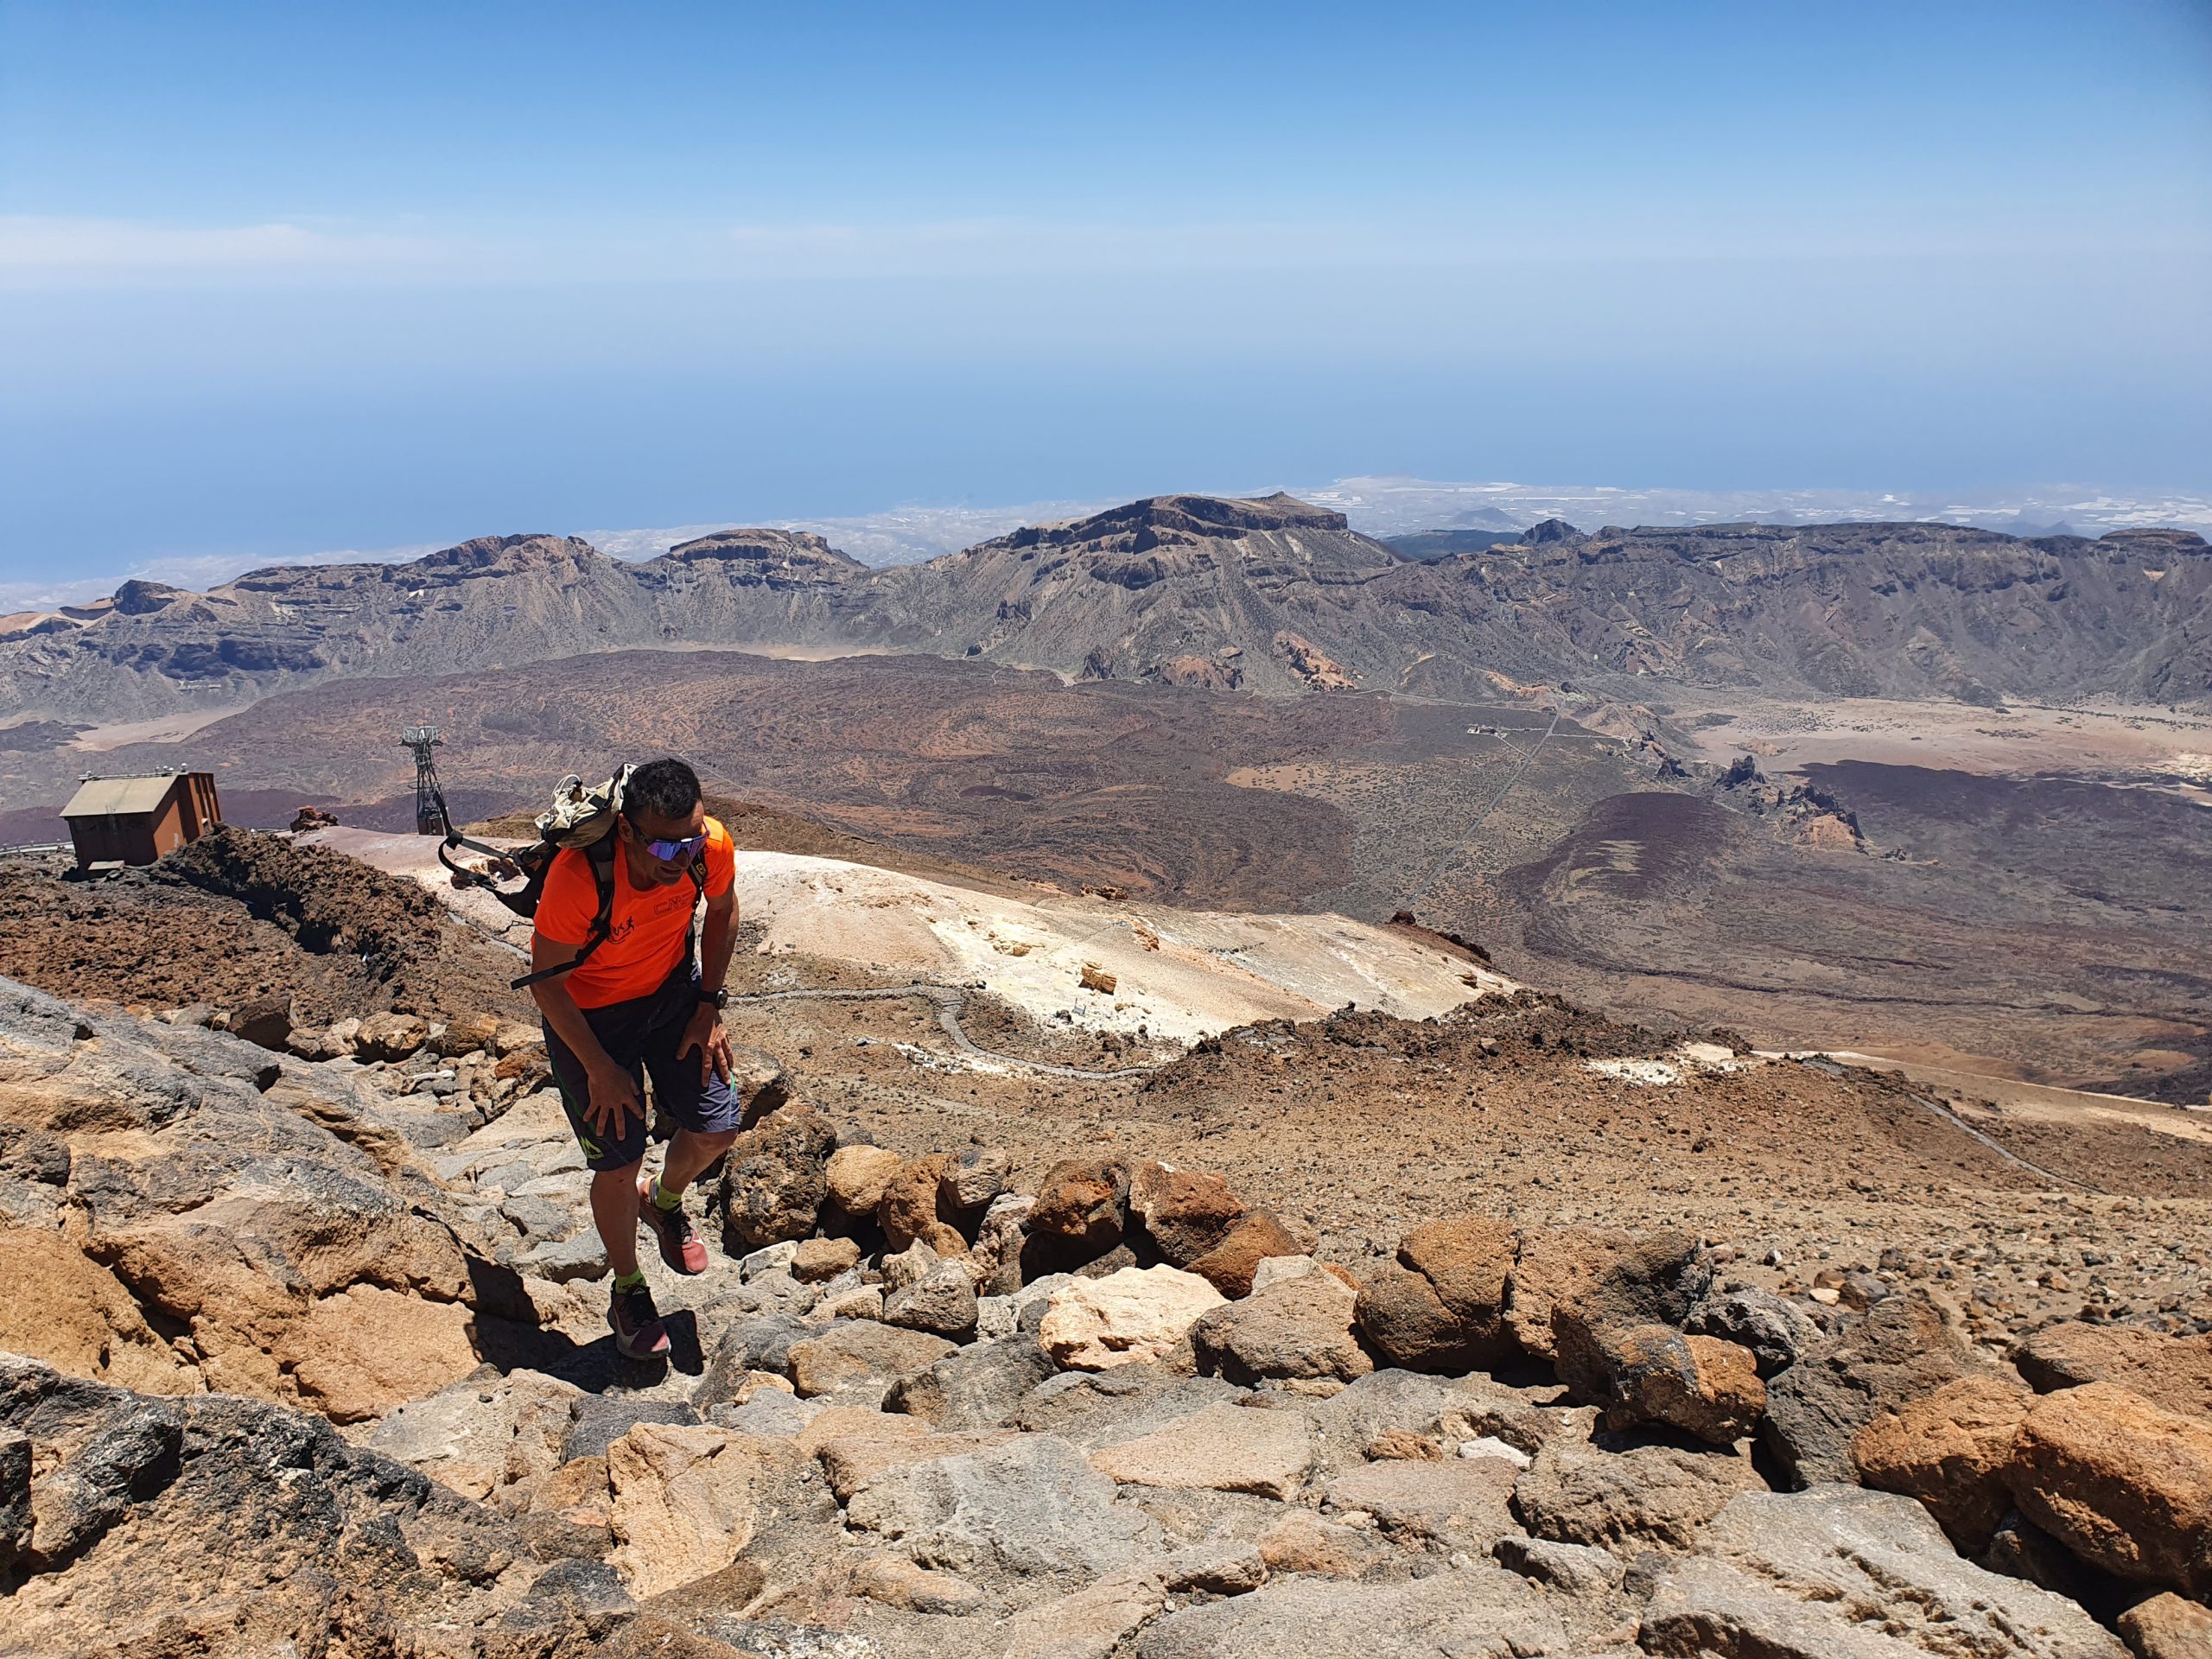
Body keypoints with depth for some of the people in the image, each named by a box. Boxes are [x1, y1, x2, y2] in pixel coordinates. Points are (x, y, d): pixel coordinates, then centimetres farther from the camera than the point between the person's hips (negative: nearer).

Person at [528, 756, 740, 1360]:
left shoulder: (713, 846, -27)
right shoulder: (579, 876, -38)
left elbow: (722, 910, -2)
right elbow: (546, 979, -22)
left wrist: (709, 1007, -4)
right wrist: (600, 1071, -16)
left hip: (672, 991, 4)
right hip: (588, 1012, -4)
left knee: (716, 1129, 2)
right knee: (619, 1163, -2)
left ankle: (665, 1202, 38)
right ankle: (628, 1291, 26)